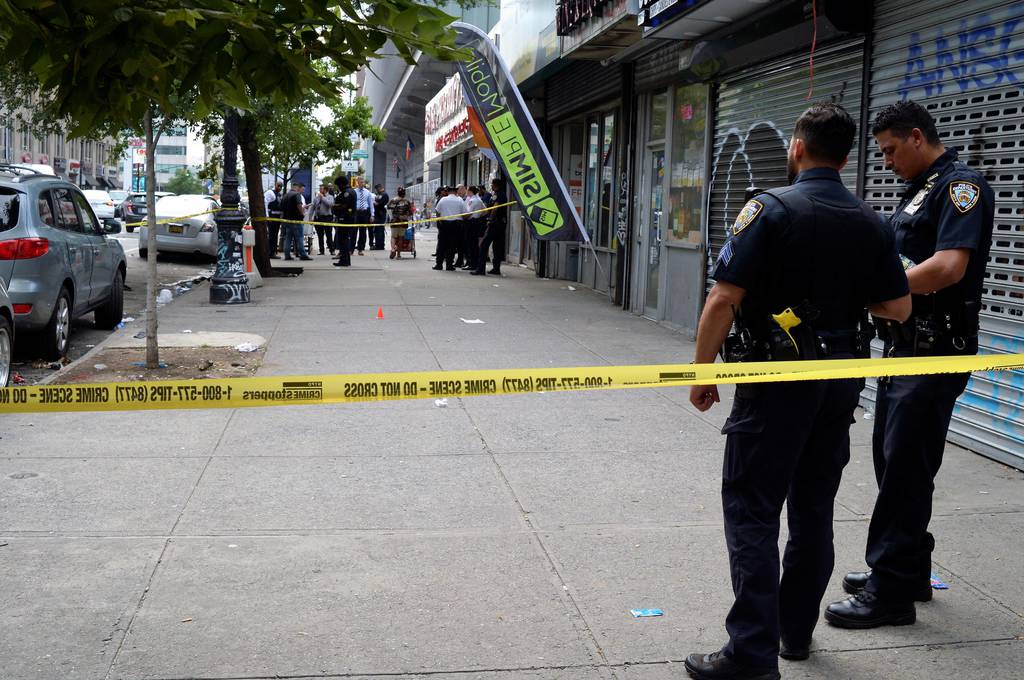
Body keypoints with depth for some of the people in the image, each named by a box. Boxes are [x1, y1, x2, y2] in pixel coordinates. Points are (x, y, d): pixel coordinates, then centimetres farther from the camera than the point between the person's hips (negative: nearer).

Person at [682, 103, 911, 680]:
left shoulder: (772, 208, -12)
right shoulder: (872, 223, 5)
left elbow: (725, 299, -17)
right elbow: (899, 307, 8)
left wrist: (702, 372, -7)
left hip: (776, 382, -6)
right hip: (840, 384, 6)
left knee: (753, 511, -2)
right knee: (814, 509, 15)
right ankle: (797, 631, 26)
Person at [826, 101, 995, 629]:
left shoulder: (961, 185, -12)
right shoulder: (918, 191, 17)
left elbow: (949, 267, -25)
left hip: (934, 354, -10)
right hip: (903, 348, 10)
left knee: (906, 469, -5)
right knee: (893, 461, 16)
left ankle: (891, 591, 3)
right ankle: (909, 571, 29)